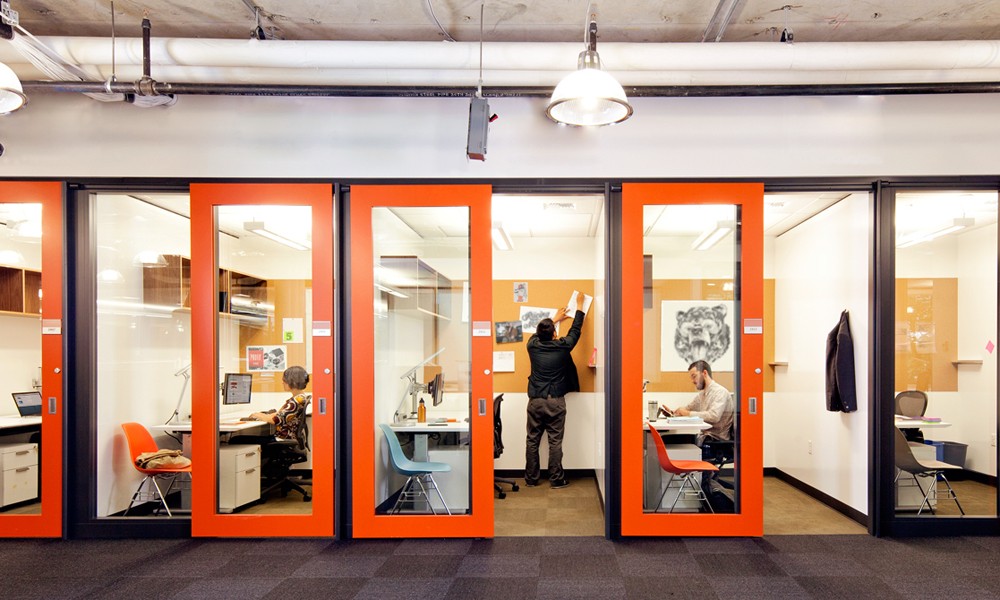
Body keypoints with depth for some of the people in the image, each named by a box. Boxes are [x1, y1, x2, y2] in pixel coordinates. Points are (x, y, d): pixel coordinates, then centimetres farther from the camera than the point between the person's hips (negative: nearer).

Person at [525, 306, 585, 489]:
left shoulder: (533, 345, -1)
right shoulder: (562, 346, -8)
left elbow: (539, 333, 22)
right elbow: (575, 331, 10)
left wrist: (555, 319, 36)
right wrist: (580, 308, 25)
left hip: (535, 401, 3)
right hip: (555, 402, -2)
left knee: (533, 441, 8)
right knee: (555, 442, 3)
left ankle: (531, 479, 15)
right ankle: (556, 479, 8)